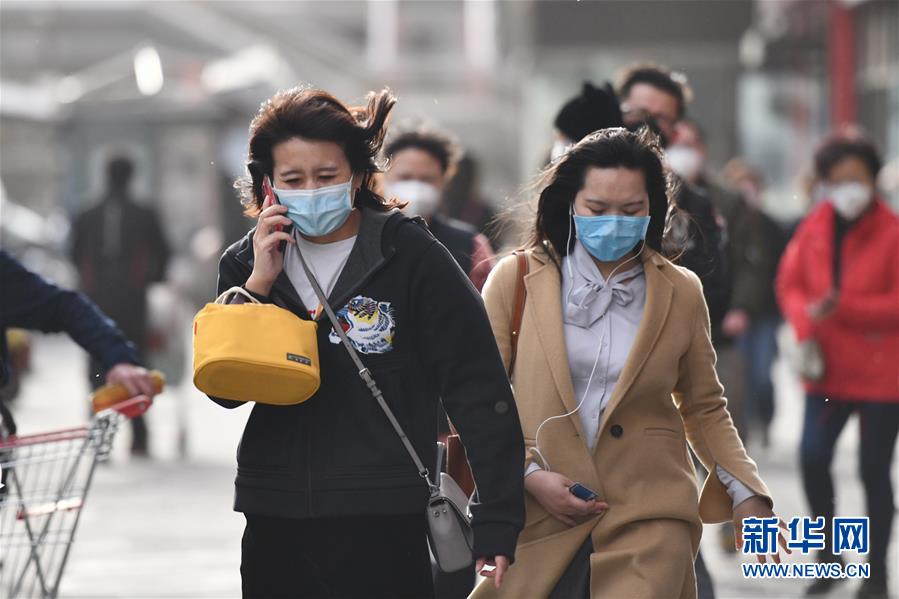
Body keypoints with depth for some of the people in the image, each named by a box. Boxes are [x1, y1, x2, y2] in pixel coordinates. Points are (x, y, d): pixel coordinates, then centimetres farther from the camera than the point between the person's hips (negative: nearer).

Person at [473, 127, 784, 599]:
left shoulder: (681, 293, 7)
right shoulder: (516, 280, 3)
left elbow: (704, 409, 16)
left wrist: (746, 494, 5)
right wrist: (529, 474, -9)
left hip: (648, 522, 0)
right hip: (538, 519, 0)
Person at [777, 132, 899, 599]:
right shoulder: (815, 228, 5)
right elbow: (790, 284, 9)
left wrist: (843, 307, -23)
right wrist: (805, 329, -9)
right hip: (827, 369, 4)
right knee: (813, 456, -10)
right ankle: (828, 551, 11)